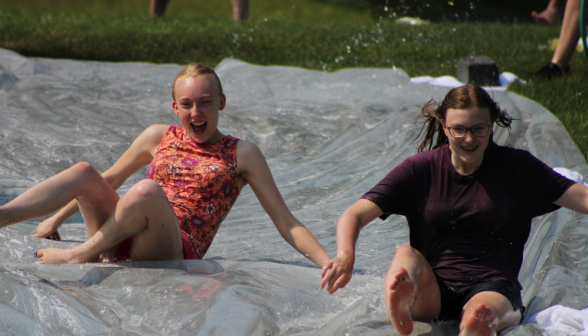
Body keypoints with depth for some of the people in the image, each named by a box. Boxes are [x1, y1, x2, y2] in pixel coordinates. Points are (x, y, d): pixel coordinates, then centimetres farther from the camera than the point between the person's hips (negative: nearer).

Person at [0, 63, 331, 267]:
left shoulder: (242, 154, 9)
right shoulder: (159, 138, 18)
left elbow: (286, 222, 6)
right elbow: (107, 181, 31)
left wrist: (329, 263, -6)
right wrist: (57, 218, 30)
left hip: (177, 253, -4)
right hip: (124, 243, 4)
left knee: (147, 191, -34)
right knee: (84, 171, -21)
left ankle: (78, 255, -19)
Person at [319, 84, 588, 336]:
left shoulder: (517, 167, 9)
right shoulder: (421, 169, 6)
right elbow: (354, 215, -3)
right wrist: (345, 255, -24)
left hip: (493, 285, 0)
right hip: (431, 291, 1)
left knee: (482, 313, -37)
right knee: (407, 255, -33)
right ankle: (398, 303, -68)